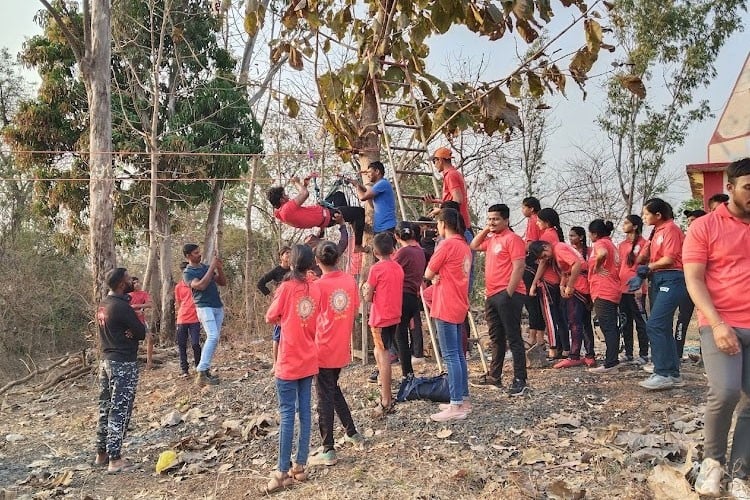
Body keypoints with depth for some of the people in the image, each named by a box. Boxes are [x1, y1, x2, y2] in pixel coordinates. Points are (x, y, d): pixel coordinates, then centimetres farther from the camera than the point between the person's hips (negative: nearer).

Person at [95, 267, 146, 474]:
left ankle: (102, 453, 25)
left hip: (106, 361, 9)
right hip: (123, 364, -9)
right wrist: (136, 327, 5)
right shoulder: (122, 307, -19)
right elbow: (141, 332, -14)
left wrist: (127, 331, -6)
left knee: (106, 408, 15)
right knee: (120, 411, -4)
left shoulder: (104, 304, 9)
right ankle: (115, 459, -1)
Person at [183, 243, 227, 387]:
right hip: (204, 307, -7)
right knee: (213, 337, -21)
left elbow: (223, 283, 15)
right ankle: (201, 374, -21)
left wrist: (219, 268, -1)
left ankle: (204, 369, 11)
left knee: (214, 338, 5)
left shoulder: (206, 267, 15)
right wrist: (212, 268, -17)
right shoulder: (188, 273, -4)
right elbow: (201, 285, -21)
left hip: (218, 307, 7)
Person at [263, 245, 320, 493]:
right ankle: (300, 466, 17)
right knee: (305, 411, 10)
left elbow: (270, 318, -3)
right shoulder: (316, 289, 1)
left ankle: (283, 472, 4)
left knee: (287, 414, -1)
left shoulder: (287, 287, -13)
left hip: (289, 361, -5)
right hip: (309, 360, 5)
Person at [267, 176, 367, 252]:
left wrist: (304, 184, 8)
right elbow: (305, 193, -32)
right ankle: (358, 246, 4)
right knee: (360, 212, -4)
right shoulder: (287, 209, -32)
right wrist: (296, 182, -15)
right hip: (327, 216, -11)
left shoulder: (278, 212, 0)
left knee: (338, 195, 27)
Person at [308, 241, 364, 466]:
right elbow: (354, 312, 8)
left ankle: (328, 451, 8)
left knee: (325, 398, 2)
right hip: (342, 349, 6)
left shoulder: (319, 286, -15)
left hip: (323, 350, -6)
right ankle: (353, 433, 31)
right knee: (334, 389, 25)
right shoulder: (350, 280, 0)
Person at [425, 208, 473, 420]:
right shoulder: (464, 246, 13)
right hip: (458, 307, 9)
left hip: (446, 308, -9)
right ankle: (463, 399, 22)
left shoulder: (447, 244, -14)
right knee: (458, 354, 15)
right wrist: (440, 275, -1)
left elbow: (428, 274, -10)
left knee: (451, 356, -7)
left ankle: (456, 407, -5)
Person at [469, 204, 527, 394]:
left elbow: (519, 267, -16)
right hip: (492, 295, 9)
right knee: (496, 338, 16)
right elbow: (474, 246, 32)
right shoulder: (491, 239, 17)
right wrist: (484, 230, 16)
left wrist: (508, 293, -20)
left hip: (508, 294, -9)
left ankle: (520, 380, -2)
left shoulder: (512, 238, -9)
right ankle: (494, 376, 25)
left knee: (513, 338, -6)